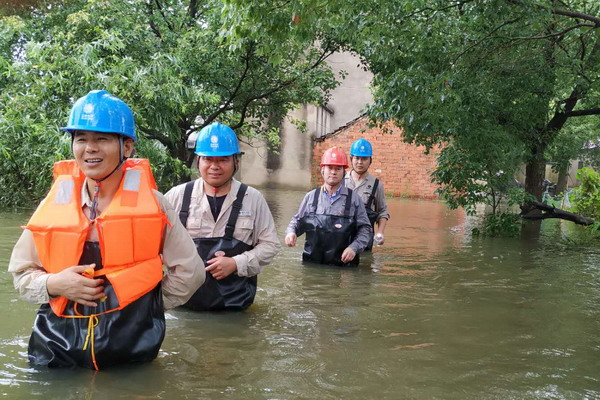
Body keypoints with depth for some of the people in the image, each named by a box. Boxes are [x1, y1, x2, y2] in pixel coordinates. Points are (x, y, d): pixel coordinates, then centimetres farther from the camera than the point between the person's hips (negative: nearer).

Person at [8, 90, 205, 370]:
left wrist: (147, 306, 0)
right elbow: (21, 272, 10)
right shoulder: (55, 202, 1)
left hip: (131, 347, -1)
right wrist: (52, 284, -9)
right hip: (60, 345, 2)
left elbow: (188, 272, 1)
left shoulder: (151, 202, -4)